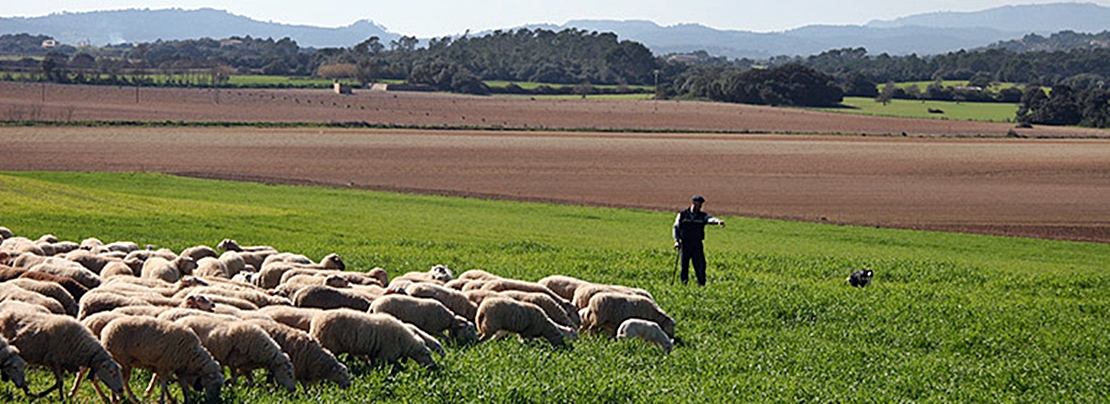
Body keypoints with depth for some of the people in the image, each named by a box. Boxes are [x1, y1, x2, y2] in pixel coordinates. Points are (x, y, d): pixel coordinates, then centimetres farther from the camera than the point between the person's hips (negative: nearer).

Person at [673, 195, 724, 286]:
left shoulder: (702, 216, 5)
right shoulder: (682, 214, 4)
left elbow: (710, 219, -15)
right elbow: (676, 227, 9)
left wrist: (718, 221, -38)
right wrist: (676, 240, -3)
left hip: (697, 245, 1)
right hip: (685, 244, -1)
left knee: (700, 265, -4)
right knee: (684, 266, 1)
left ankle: (702, 285, 5)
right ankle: (683, 284, 12)